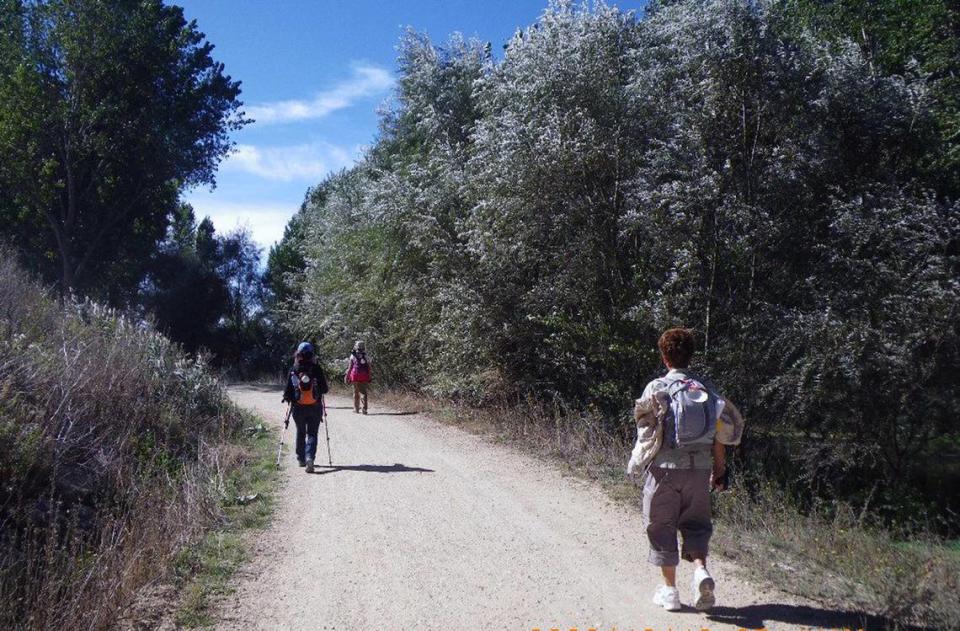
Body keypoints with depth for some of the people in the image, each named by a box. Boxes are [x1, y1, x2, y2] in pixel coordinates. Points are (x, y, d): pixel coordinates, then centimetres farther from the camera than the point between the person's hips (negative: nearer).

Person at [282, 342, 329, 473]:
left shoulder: (293, 371, -6)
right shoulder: (317, 369, -8)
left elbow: (287, 391, -5)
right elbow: (325, 389, -3)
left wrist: (287, 397, 15)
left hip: (298, 408, 1)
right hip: (315, 408, -1)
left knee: (300, 433, 19)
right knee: (312, 434, 4)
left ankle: (301, 459, 27)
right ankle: (309, 457, -17)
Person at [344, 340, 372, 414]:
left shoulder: (353, 356, -2)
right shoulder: (366, 357, 4)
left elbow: (350, 367, -1)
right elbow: (369, 368, 5)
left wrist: (347, 376, 6)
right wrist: (369, 379, 11)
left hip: (355, 376, -1)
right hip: (364, 377, 1)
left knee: (356, 392, 10)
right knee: (363, 392, 3)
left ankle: (356, 409, 15)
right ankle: (364, 408, -10)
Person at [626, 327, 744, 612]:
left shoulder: (657, 388, -6)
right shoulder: (706, 388, 5)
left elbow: (648, 430, -11)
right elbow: (721, 432, 4)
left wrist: (637, 462, 0)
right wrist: (720, 470, 12)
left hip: (665, 468, -3)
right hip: (700, 468, 3)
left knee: (662, 526, 9)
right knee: (696, 524, 18)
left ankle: (669, 590, 14)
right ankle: (701, 570, -6)